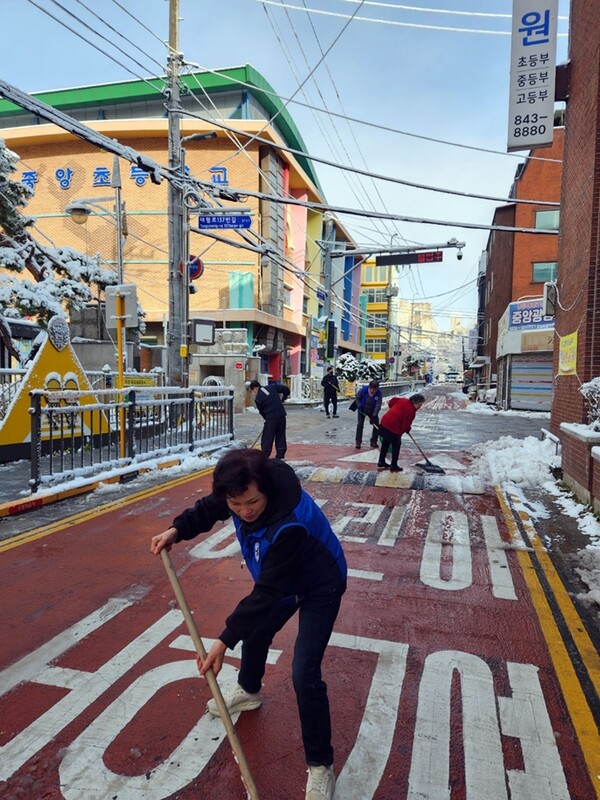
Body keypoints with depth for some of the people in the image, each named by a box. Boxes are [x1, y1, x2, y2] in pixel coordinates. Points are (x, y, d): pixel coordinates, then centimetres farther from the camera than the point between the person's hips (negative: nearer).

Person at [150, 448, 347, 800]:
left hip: (319, 587, -8)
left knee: (304, 675, -13)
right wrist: (177, 530, -17)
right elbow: (211, 508, -1)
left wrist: (225, 641, -34)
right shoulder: (243, 492, -24)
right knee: (255, 631, 26)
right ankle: (249, 690, 57)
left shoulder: (290, 524, -44)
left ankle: (321, 766, 9)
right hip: (281, 580, 8)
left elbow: (266, 593, -37)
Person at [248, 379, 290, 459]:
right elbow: (285, 389, 7)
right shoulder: (272, 387, 6)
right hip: (281, 415, 5)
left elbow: (261, 412, 3)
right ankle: (280, 456, 16)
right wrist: (283, 399, 21)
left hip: (271, 418, -5)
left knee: (267, 438, 4)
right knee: (281, 436, 13)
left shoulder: (258, 398, -5)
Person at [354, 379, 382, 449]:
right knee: (360, 425, -7)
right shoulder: (363, 390, -24)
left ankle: (373, 442, 13)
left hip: (372, 411, 1)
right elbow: (357, 398, -7)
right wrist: (359, 406, -17)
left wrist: (374, 415, -34)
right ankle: (358, 442, 0)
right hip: (362, 410, -1)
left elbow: (378, 404, -28)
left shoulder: (379, 393, -25)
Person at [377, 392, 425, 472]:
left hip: (384, 422, 9)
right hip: (394, 428, -9)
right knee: (396, 446, 8)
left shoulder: (403, 400, 6)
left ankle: (381, 462, 32)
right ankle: (393, 466, 15)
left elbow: (391, 401, 18)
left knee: (385, 443, 21)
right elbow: (406, 425, -13)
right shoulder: (411, 411, -16)